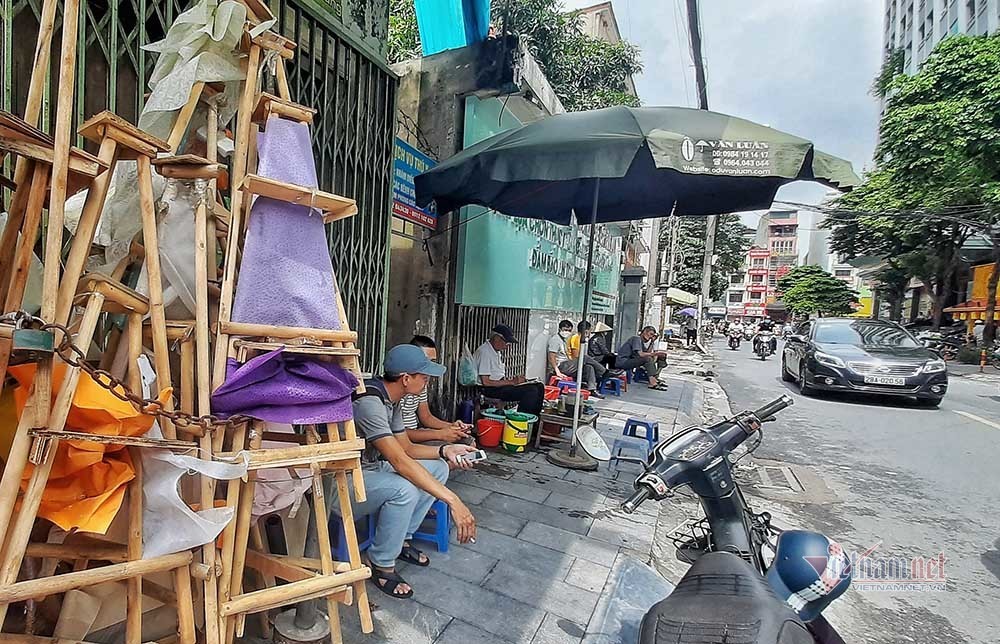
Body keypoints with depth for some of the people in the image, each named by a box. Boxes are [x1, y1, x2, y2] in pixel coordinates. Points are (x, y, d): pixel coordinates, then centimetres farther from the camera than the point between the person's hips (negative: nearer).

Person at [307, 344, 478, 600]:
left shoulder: (391, 400, 1)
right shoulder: (369, 401, -30)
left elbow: (406, 447, 8)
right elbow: (399, 462, -36)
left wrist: (445, 451, -10)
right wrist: (453, 501, -37)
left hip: (369, 470, 9)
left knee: (438, 468, 1)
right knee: (404, 488, -34)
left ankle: (401, 539, 13)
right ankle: (381, 565, -8)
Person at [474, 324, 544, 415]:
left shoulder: (496, 352, 14)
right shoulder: (484, 352, -17)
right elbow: (486, 382, -21)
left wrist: (514, 380, 1)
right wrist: (511, 382, -18)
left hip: (500, 384, 10)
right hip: (490, 390, -10)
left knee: (539, 386, 1)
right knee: (531, 391, -24)